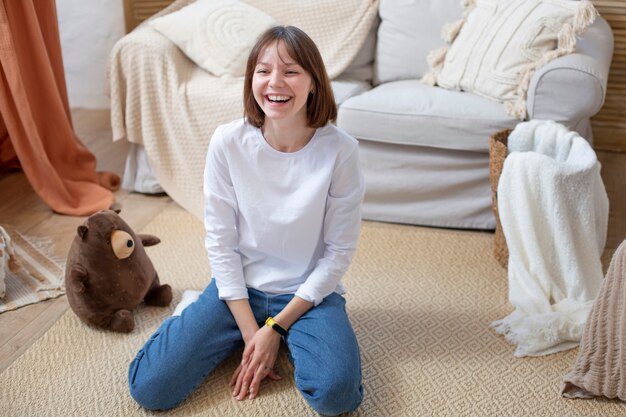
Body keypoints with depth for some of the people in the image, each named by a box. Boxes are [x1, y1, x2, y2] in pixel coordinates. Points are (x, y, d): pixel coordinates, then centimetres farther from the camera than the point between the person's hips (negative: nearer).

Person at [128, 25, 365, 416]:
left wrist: (276, 328, -12)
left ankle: (287, 334, 5)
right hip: (239, 287, 1)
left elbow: (339, 250, -11)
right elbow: (220, 241, -7)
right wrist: (250, 331, -11)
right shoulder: (228, 142, -13)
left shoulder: (339, 149, -17)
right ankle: (200, 317, 17)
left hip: (310, 293, -1)